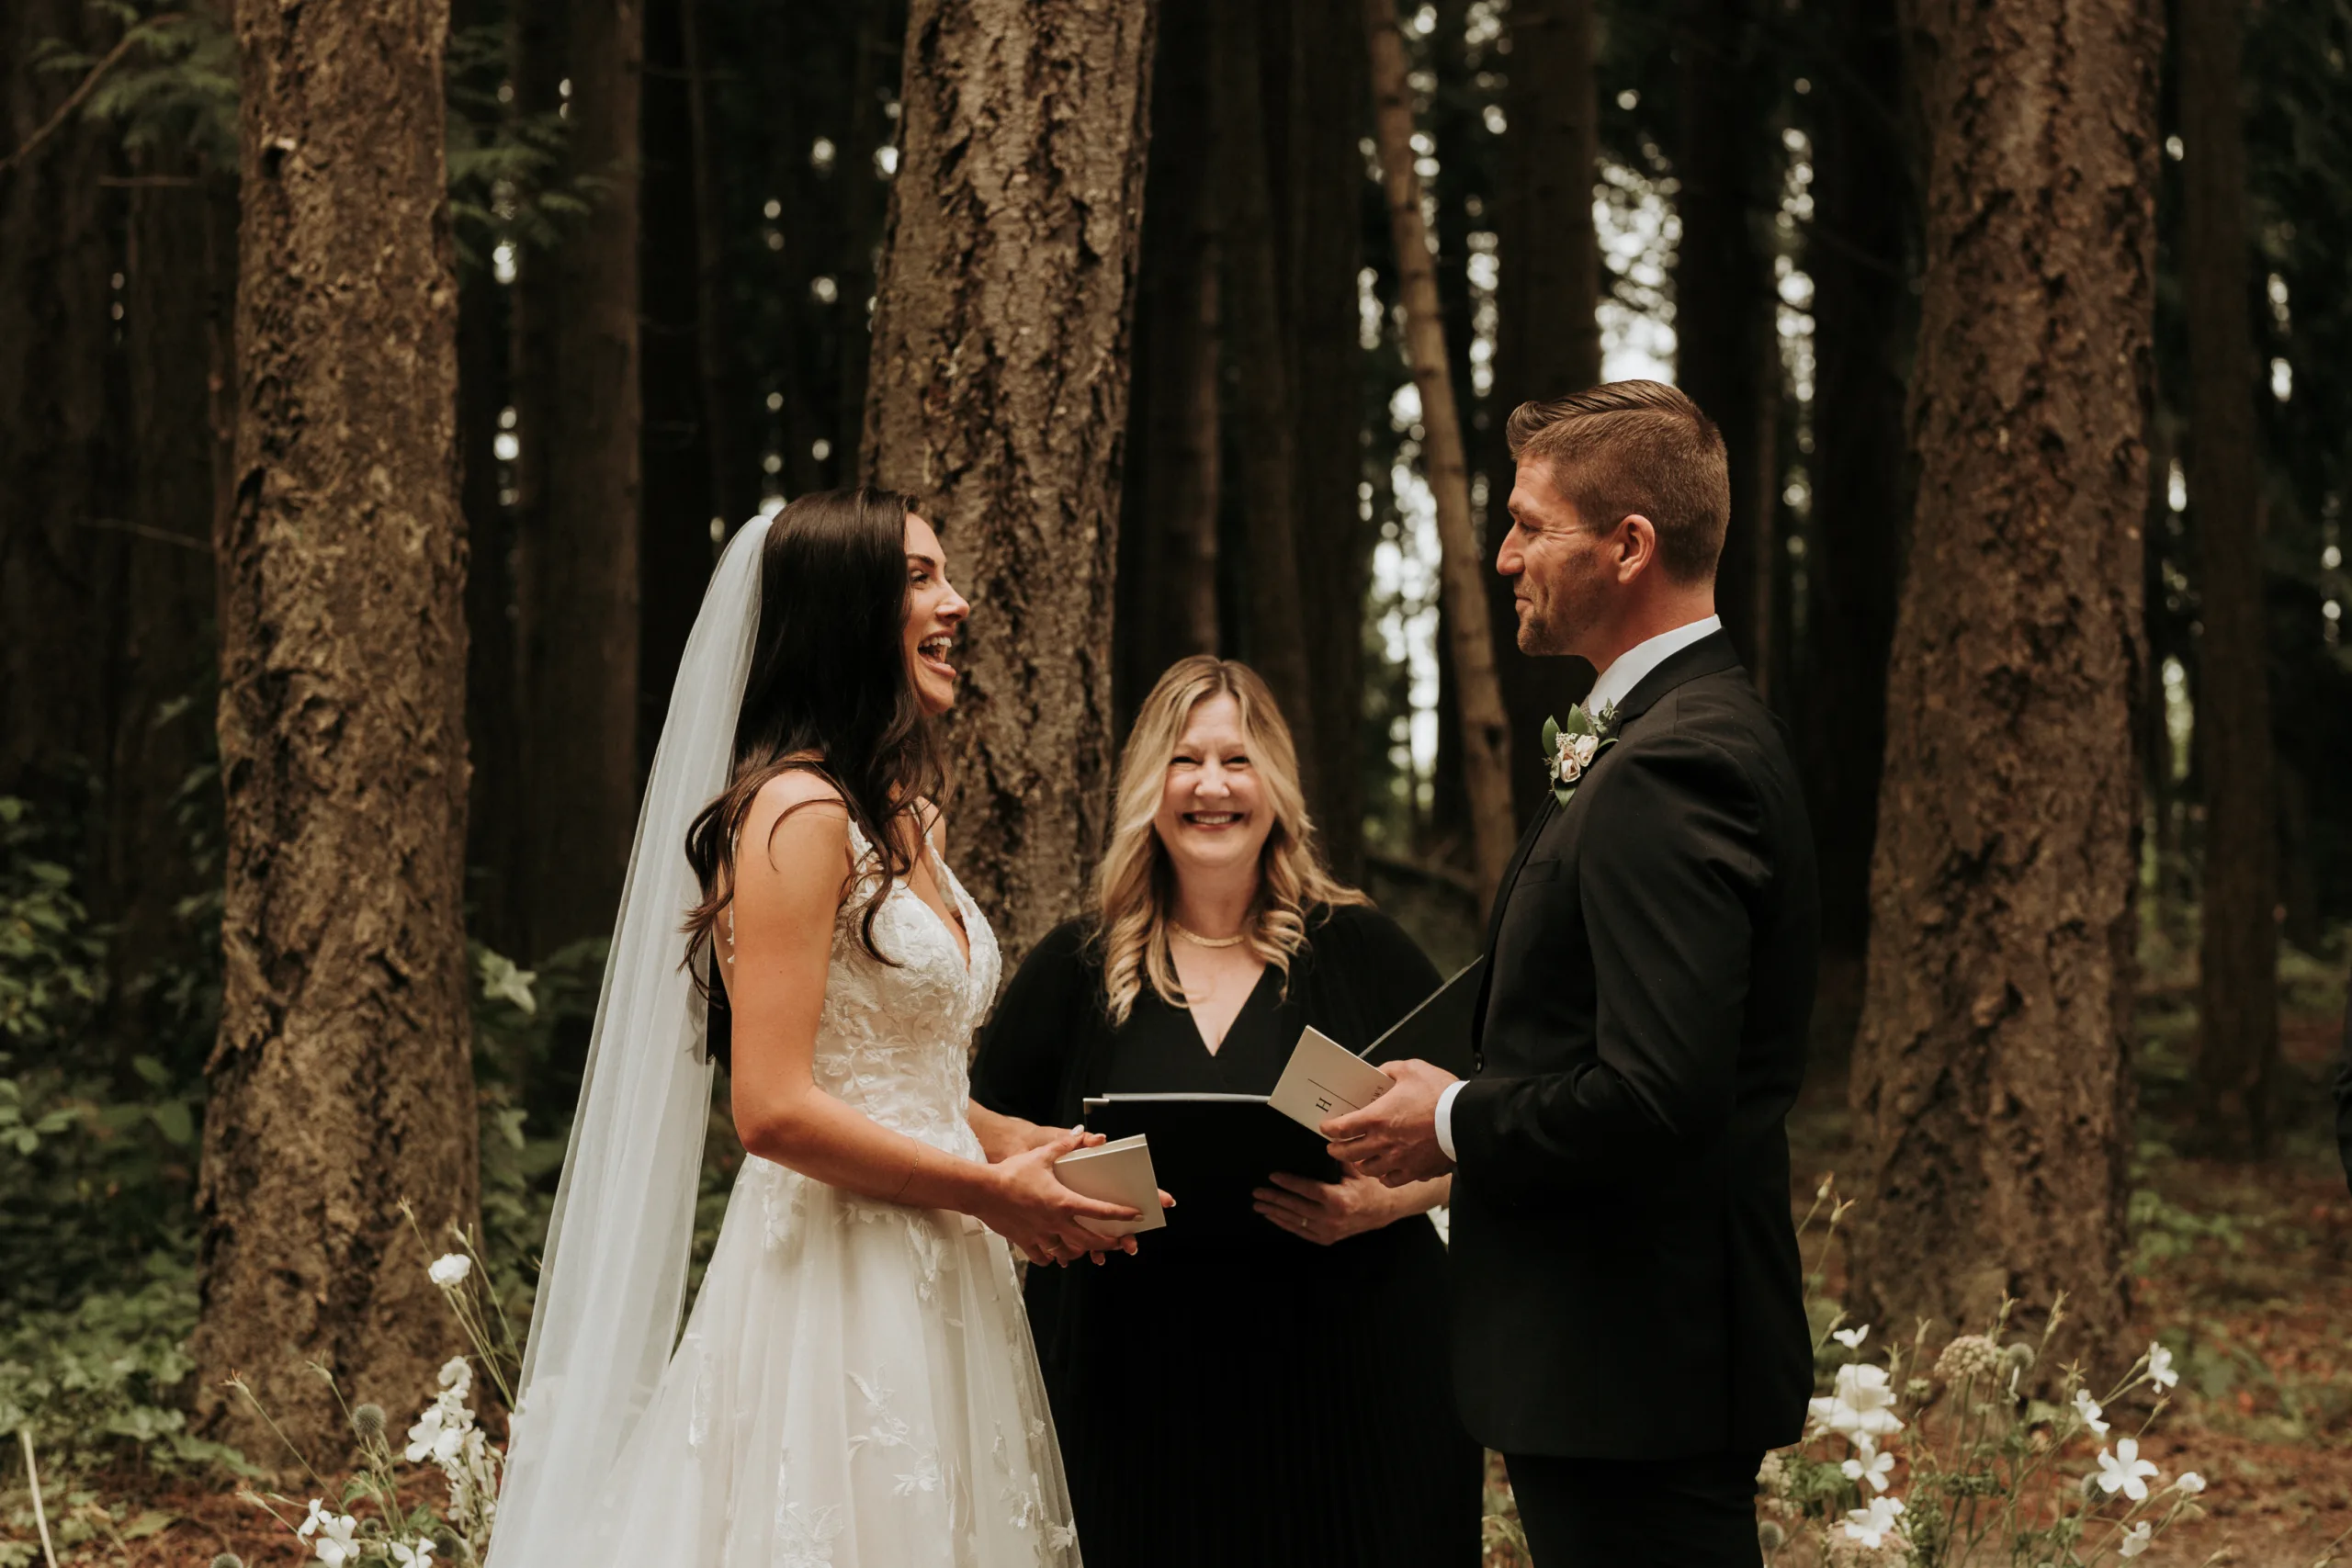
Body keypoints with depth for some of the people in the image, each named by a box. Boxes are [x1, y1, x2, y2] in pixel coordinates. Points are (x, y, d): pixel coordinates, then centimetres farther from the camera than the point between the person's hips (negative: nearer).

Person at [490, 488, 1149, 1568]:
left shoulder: (909, 819, 16)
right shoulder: (799, 813, -13)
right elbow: (774, 1108, -19)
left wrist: (1034, 1160, 7)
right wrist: (990, 1191, -12)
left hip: (937, 1288, 9)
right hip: (833, 1286, -9)